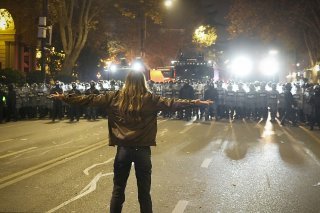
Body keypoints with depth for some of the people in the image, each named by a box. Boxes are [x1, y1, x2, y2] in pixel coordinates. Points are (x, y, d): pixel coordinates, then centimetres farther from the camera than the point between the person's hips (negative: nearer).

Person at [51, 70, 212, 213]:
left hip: (123, 148, 1)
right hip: (143, 149, -1)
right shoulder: (150, 99, -4)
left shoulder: (115, 97, 0)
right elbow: (172, 103, -6)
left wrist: (65, 98, 10)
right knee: (144, 192, 8)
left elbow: (90, 99, 3)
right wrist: (196, 103, -2)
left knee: (118, 191, 12)